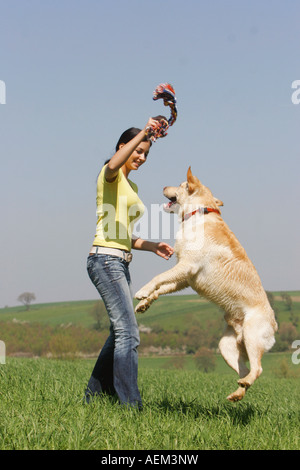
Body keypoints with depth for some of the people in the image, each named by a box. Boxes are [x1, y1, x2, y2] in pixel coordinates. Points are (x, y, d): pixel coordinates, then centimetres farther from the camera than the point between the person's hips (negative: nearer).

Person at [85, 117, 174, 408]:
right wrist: (144, 132, -34)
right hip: (105, 260, -10)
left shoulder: (131, 186, 23)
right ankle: (131, 405, -15)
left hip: (120, 264, 10)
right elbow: (114, 164, -31)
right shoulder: (110, 174, -2)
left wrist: (152, 246, 10)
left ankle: (93, 396, 24)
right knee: (128, 333, -15)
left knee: (119, 334, 13)